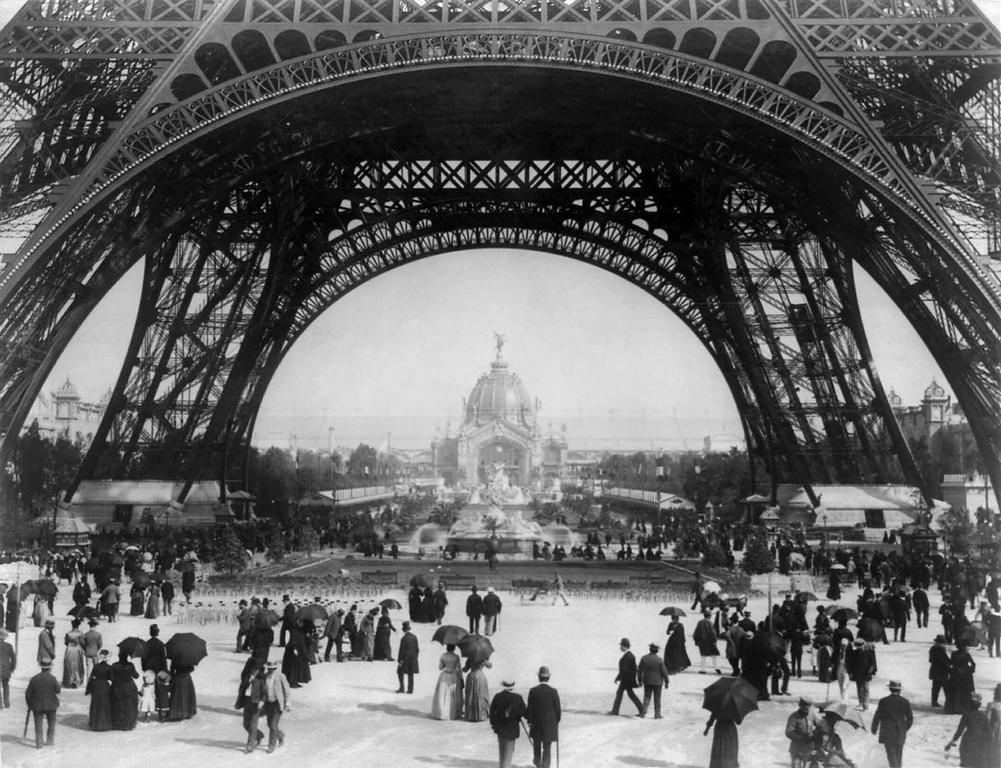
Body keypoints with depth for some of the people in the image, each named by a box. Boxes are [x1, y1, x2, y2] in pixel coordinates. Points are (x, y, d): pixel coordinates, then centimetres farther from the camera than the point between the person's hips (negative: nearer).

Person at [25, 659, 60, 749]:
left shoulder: (34, 679, -6)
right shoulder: (52, 679, -14)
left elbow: (28, 694, -2)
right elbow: (58, 691, -10)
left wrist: (29, 705, 11)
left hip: (37, 706, 1)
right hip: (50, 705, -1)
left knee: (38, 725, 8)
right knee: (51, 723, 17)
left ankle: (39, 743, 3)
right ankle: (49, 740, 18)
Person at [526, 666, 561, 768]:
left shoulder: (533, 691, -13)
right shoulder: (553, 691, -13)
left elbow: (530, 709, -9)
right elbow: (557, 709, -8)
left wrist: (529, 721, 4)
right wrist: (557, 720, 8)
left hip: (536, 722, 1)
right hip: (550, 723, -1)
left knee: (536, 743, 24)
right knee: (547, 747, 7)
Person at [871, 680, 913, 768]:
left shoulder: (883, 701, -13)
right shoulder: (905, 702, -5)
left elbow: (877, 717, -7)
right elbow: (910, 719, 3)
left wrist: (874, 729, 11)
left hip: (888, 734, -3)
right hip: (901, 734, 3)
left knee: (892, 756, -2)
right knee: (898, 756, 20)